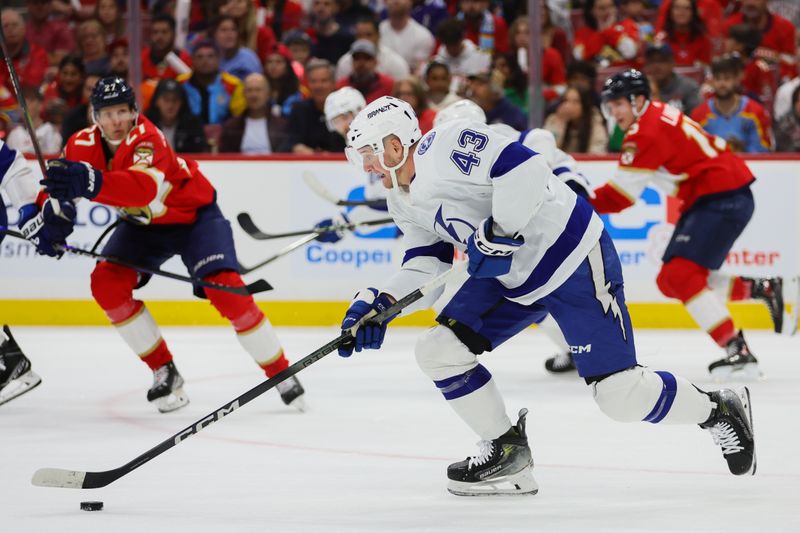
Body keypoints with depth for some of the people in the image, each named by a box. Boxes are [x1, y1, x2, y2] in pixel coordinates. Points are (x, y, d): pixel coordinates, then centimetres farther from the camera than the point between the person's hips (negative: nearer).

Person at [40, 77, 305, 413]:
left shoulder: (147, 140, -35)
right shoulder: (83, 146, -15)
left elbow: (143, 188, -56)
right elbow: (56, 182, 1)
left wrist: (91, 184, -72)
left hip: (194, 215, -6)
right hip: (143, 224, 6)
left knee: (225, 290, -21)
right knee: (107, 282, -15)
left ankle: (282, 373, -5)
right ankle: (165, 372, -1)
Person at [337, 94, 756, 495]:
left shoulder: (446, 145, -18)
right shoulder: (404, 202, 11)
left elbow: (524, 168, -28)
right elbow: (426, 268, 11)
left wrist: (497, 235, -27)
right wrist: (378, 304, -3)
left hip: (571, 253, -10)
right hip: (509, 276, 10)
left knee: (620, 394, -11)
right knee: (438, 350, -3)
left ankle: (718, 410, 13)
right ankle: (507, 452, 9)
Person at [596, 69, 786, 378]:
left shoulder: (647, 131, -17)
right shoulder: (657, 117, 14)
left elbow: (620, 196, -19)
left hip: (725, 199, -10)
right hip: (707, 199, 10)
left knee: (682, 275, -18)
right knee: (671, 280, 10)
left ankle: (737, 353, -20)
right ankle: (760, 289, 18)